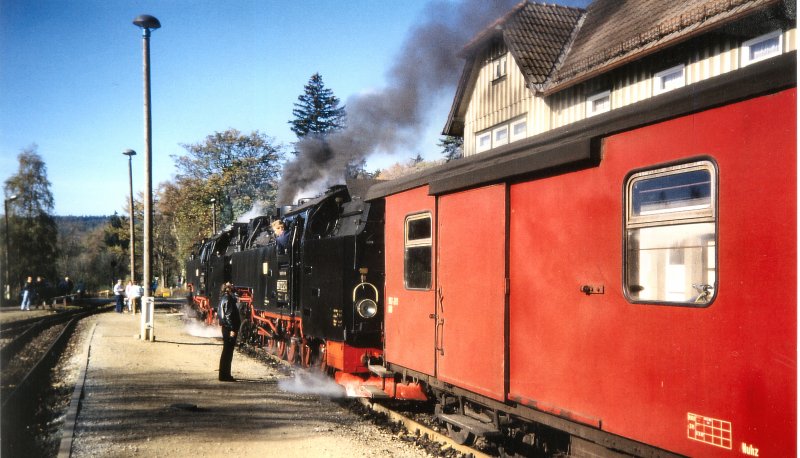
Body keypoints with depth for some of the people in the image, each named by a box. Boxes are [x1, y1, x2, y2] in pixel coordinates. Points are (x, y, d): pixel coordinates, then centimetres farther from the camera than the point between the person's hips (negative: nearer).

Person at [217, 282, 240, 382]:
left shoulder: (225, 298, 15)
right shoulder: (227, 299, -15)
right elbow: (228, 315, -20)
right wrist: (232, 329, -21)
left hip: (227, 328, 10)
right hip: (229, 328, -10)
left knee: (228, 351, 15)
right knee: (227, 351, -5)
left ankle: (225, 374, 22)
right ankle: (224, 375, -1)